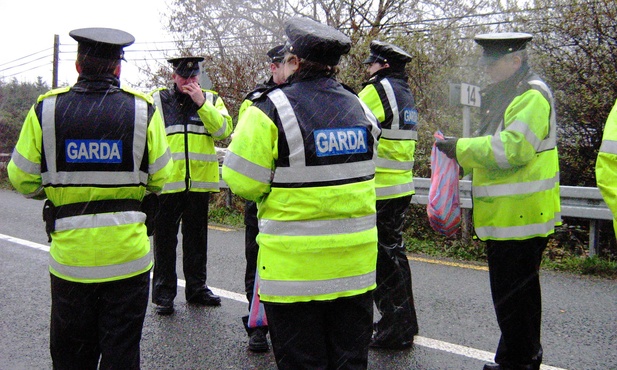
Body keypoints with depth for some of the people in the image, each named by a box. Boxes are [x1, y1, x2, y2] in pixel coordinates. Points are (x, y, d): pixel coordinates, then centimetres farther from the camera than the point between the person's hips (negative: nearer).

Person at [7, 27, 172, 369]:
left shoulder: (46, 110, -5)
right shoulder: (143, 110, -6)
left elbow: (22, 180, -1)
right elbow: (159, 180, -3)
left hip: (70, 253, 1)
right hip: (127, 255, -1)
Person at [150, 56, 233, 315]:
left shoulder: (211, 99, 9)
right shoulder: (157, 99, 4)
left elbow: (224, 130, -8)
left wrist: (202, 103, -14)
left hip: (200, 182, 2)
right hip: (166, 182, -2)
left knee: (196, 238, 13)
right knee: (165, 240, 4)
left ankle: (197, 288, 25)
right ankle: (163, 294, 14)